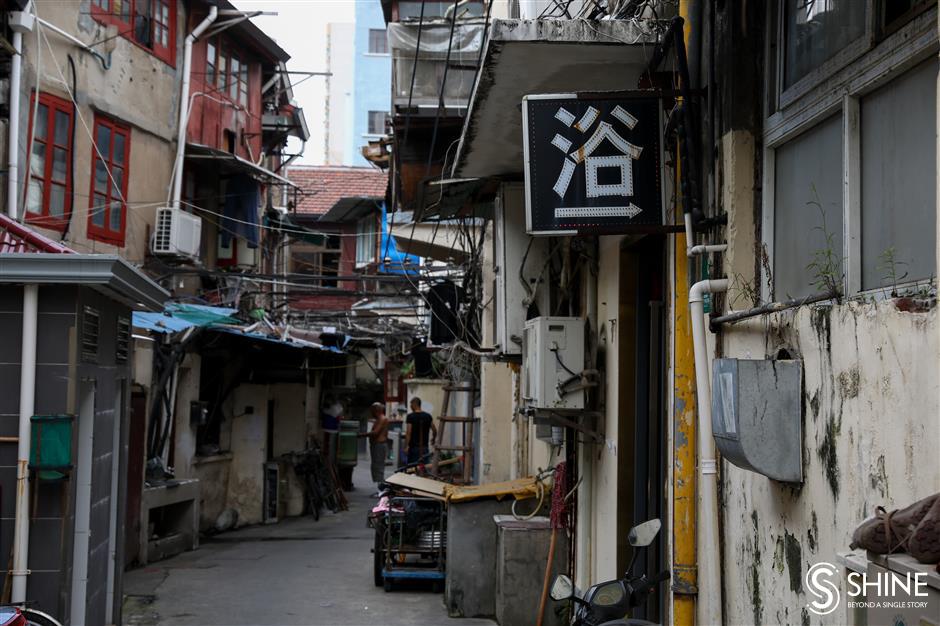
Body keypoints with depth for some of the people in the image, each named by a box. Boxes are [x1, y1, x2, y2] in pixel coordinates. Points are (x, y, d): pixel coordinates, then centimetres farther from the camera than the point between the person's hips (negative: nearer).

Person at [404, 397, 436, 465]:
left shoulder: (410, 417, -9)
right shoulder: (428, 416, 5)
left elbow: (408, 433, -14)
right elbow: (434, 431, 9)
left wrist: (406, 446, -12)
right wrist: (433, 439, 28)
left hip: (413, 446, -4)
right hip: (424, 446, 4)